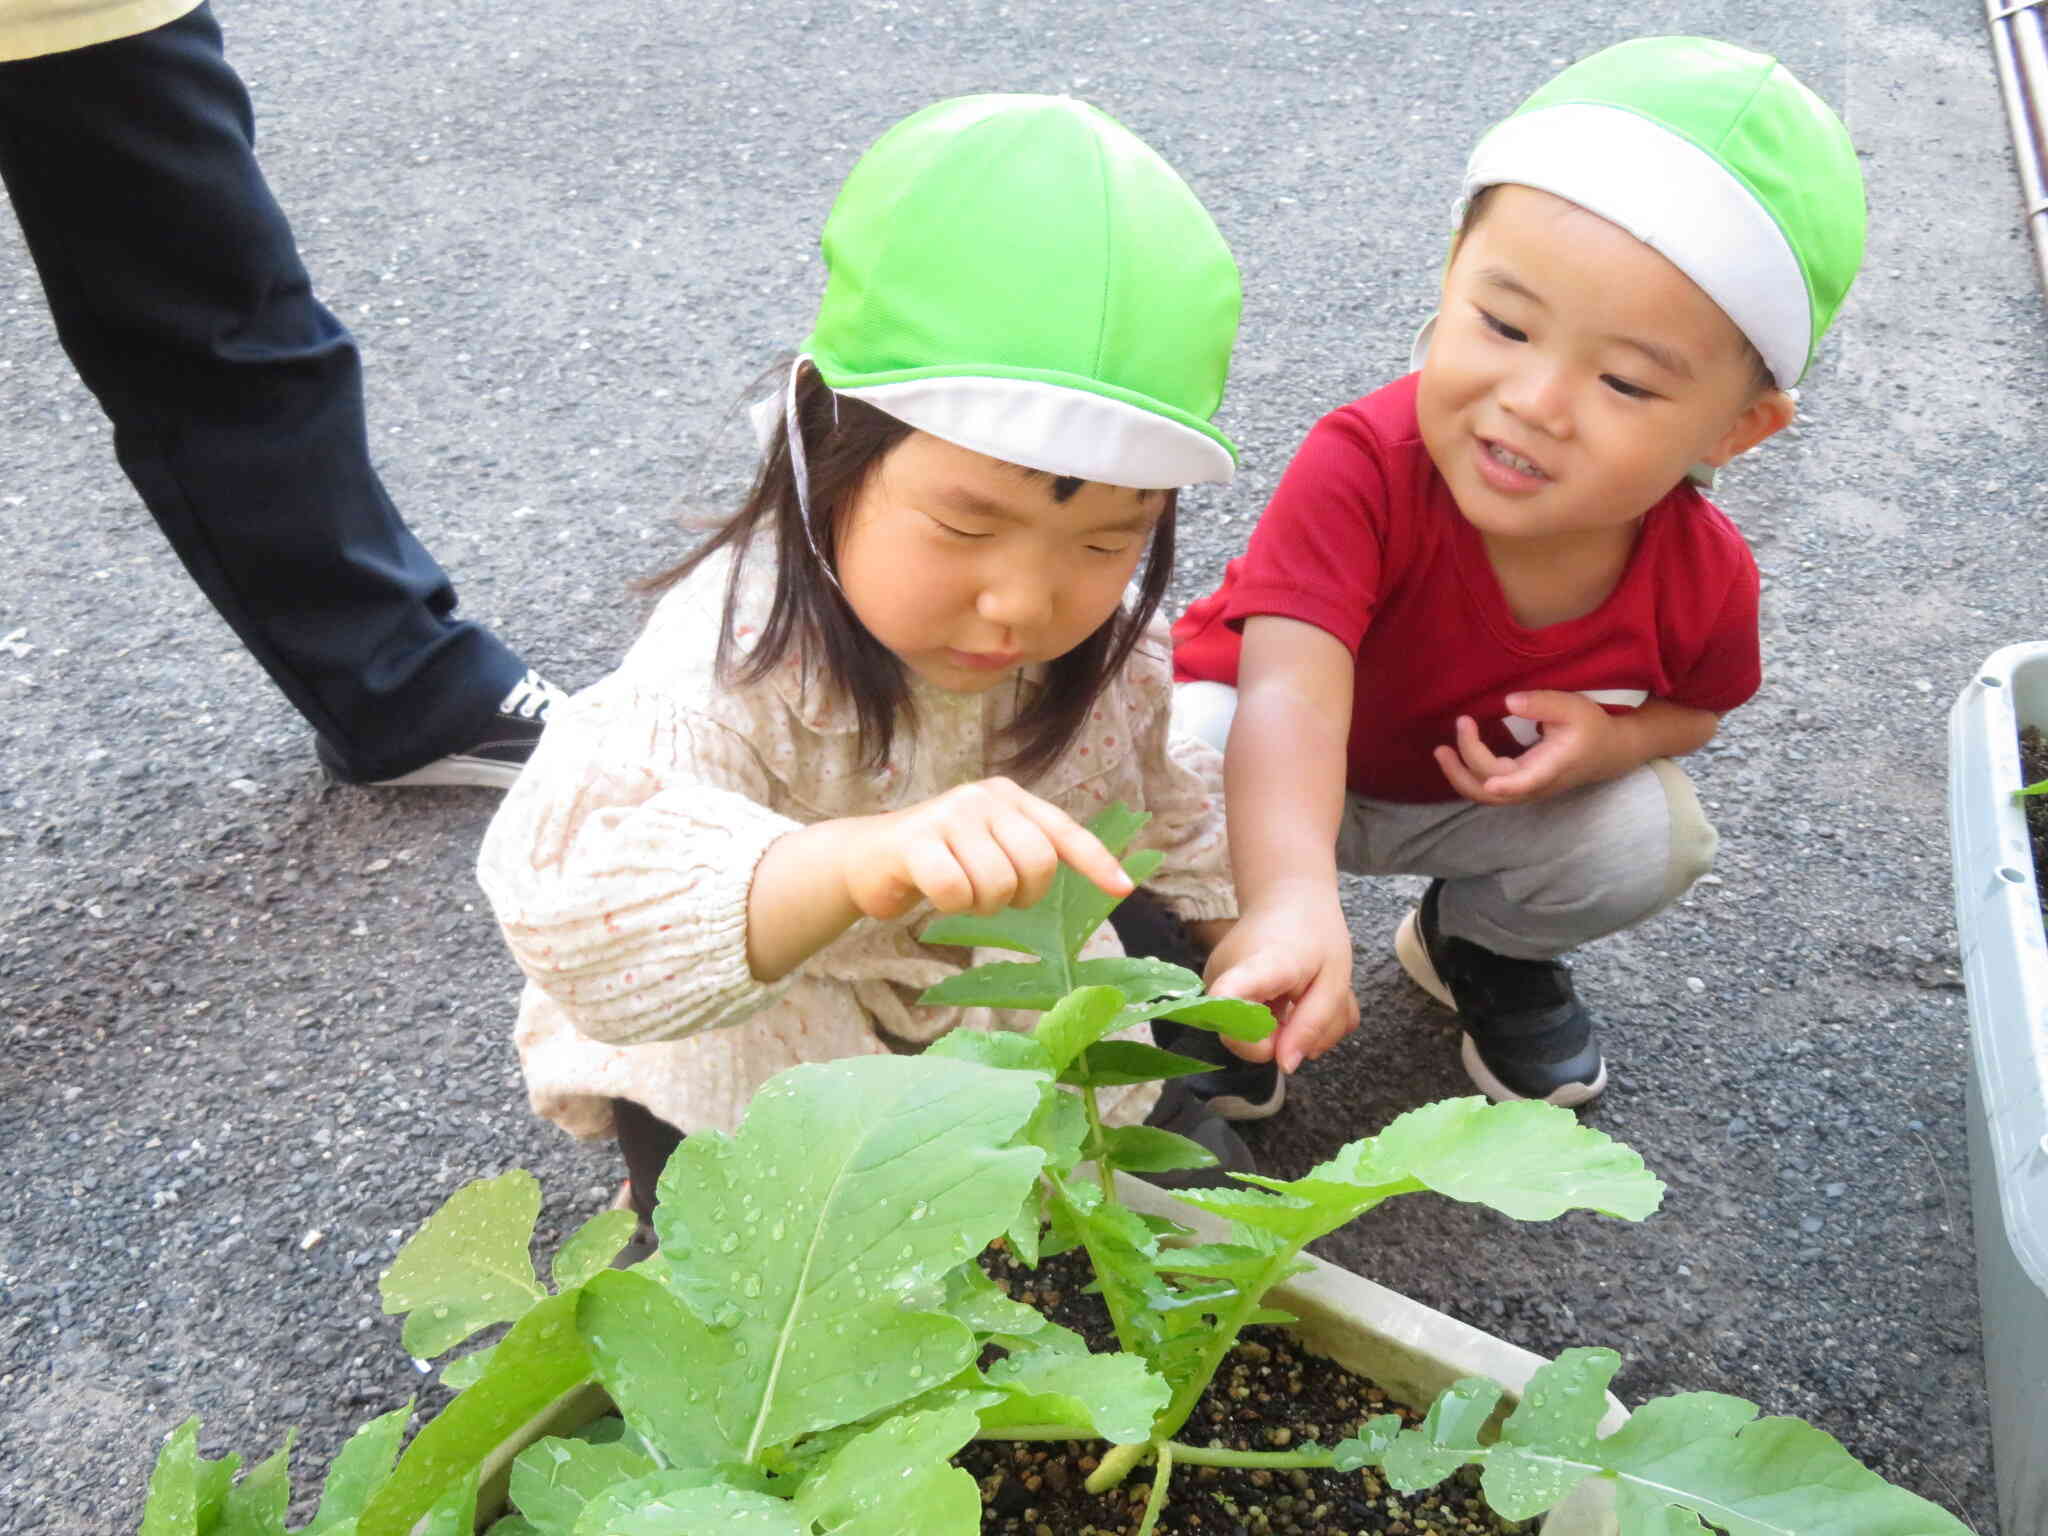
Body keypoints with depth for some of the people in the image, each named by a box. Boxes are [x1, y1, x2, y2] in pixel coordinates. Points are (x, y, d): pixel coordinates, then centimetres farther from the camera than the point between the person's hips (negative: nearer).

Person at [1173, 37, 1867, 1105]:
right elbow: (1293, 693, -51)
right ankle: (1222, 981, 2)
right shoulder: (1363, 468, -39)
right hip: (1285, 773, -3)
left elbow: (1693, 707, 0)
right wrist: (1291, 903, -71)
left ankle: (1480, 946, 14)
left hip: (1475, 796, 4)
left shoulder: (1707, 577, -23)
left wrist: (1609, 738, -26)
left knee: (1654, 839, -21)